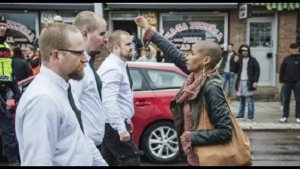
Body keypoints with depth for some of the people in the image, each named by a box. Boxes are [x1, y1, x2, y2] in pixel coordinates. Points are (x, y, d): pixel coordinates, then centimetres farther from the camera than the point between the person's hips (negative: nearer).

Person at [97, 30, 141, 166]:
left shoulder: (119, 66, 12)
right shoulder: (112, 68, -20)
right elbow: (109, 102, -28)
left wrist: (124, 120, 20)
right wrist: (121, 128, -28)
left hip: (111, 125, 10)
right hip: (114, 126, -10)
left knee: (108, 162, 17)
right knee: (132, 162, -5)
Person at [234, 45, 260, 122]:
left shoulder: (253, 60, -1)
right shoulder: (239, 59, 11)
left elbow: (257, 71, -4)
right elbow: (236, 70, 9)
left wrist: (255, 81, -11)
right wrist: (236, 62, -5)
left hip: (249, 82, -4)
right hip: (240, 81, 4)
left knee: (250, 100, -1)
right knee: (241, 100, 10)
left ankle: (250, 116, 3)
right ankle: (240, 115, 18)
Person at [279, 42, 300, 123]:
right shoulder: (286, 59, 6)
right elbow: (282, 70, 8)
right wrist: (281, 81, 4)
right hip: (287, 83, 2)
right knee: (286, 100, 7)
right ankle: (285, 116, 14)